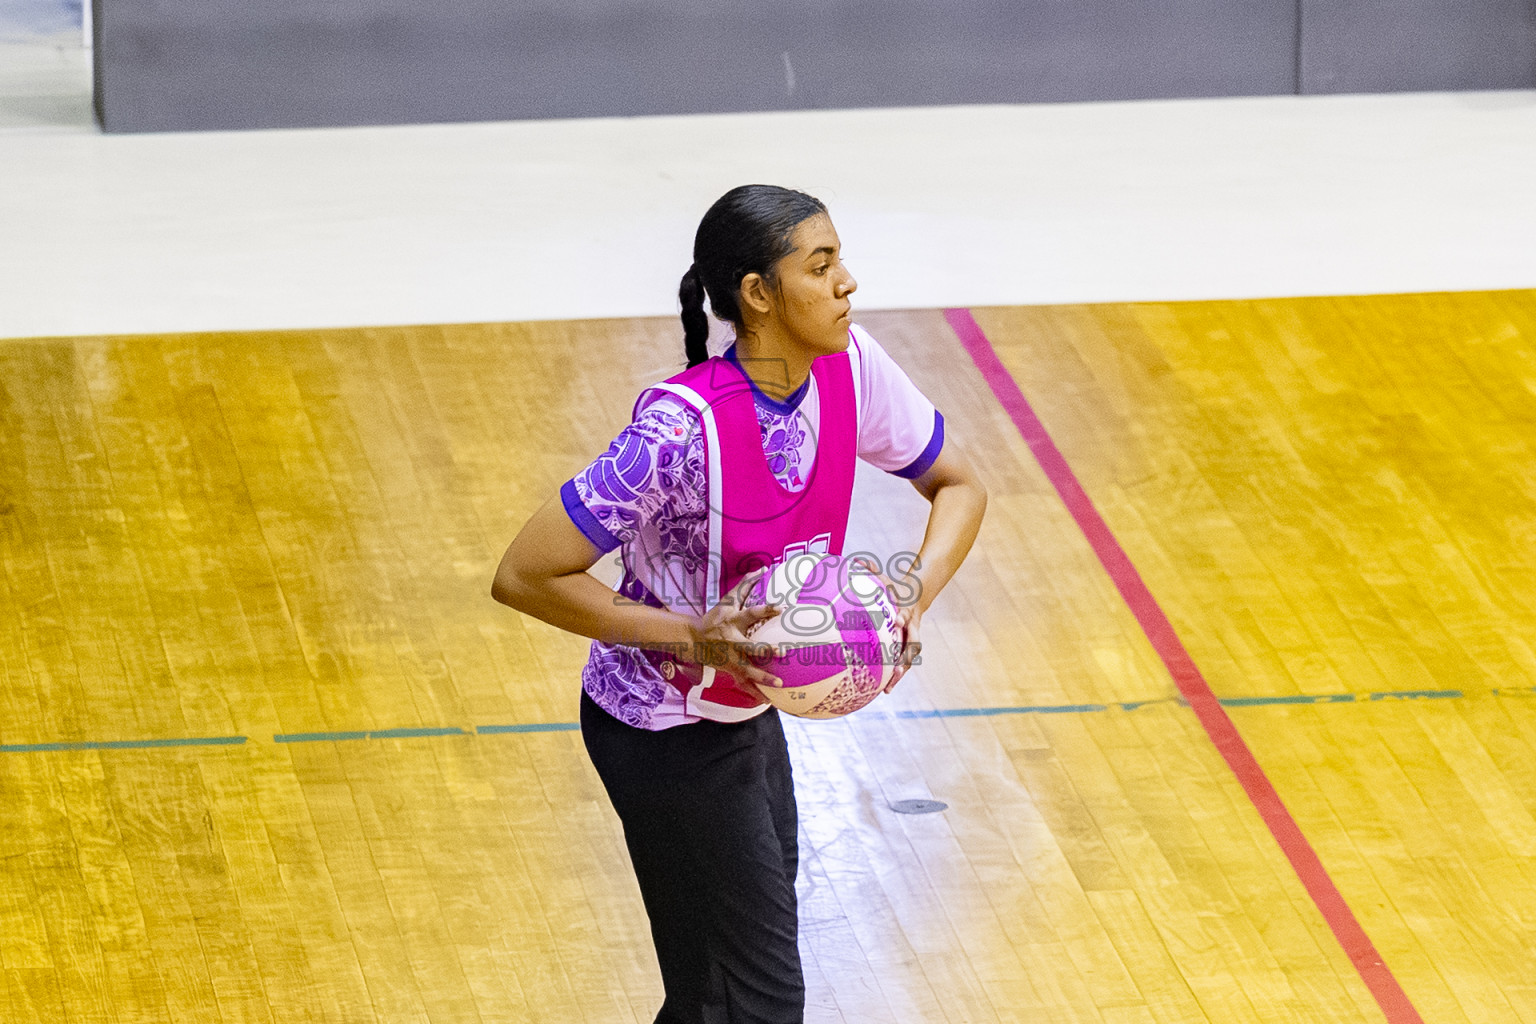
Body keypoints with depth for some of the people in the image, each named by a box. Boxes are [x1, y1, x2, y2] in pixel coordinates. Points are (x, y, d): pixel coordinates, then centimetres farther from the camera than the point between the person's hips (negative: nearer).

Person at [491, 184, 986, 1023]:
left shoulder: (849, 368, -11)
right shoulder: (684, 426, -32)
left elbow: (958, 486, 5)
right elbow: (524, 577, -28)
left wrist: (915, 591, -15)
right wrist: (694, 637, -31)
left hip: (749, 710, 8)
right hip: (665, 733, -8)